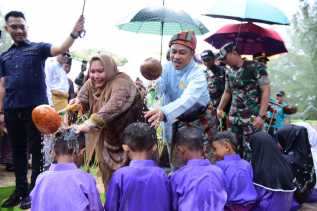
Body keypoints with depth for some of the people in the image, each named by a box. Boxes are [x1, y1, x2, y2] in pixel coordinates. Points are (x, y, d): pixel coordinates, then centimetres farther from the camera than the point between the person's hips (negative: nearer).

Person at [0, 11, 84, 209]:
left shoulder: (38, 48, 4)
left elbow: (60, 49, -14)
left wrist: (74, 34, -32)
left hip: (36, 107, -4)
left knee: (37, 149, 3)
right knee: (18, 151, 13)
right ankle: (20, 190, 25)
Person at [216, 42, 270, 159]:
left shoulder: (255, 67, -8)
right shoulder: (229, 72, 11)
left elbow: (266, 90, -11)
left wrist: (261, 115, -18)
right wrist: (220, 108, 15)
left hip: (252, 118, -6)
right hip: (234, 118, 6)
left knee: (249, 150, -7)